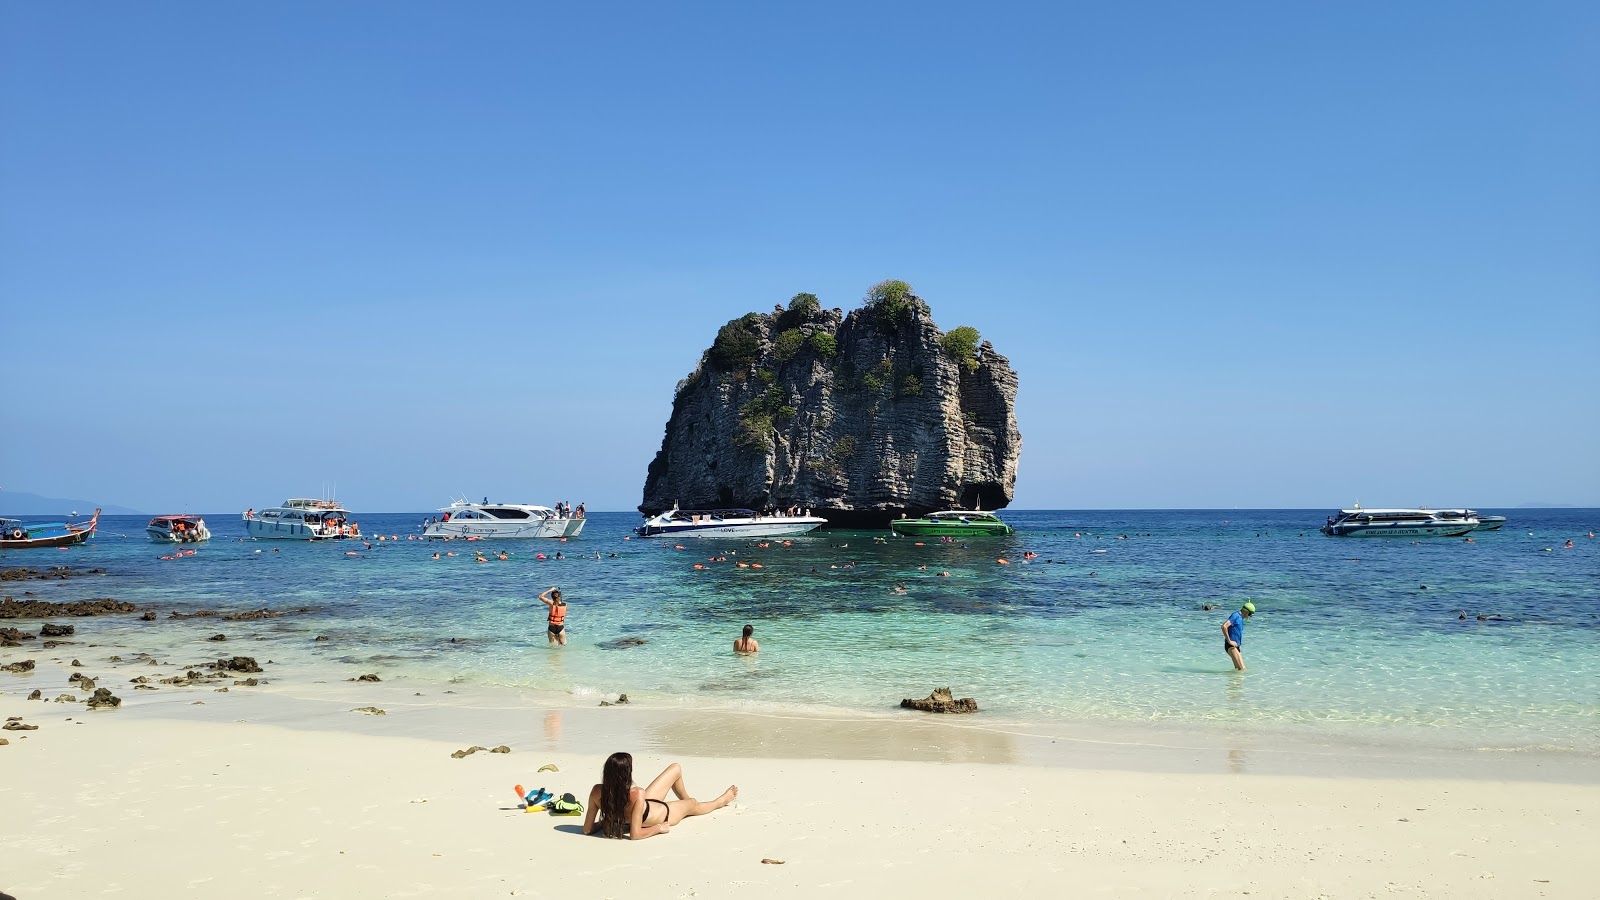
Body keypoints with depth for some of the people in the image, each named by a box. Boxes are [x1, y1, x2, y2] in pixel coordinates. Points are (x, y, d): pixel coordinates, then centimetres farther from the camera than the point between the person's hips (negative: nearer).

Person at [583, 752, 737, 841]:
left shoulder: (597, 792, -33)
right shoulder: (636, 794, -47)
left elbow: (587, 829, -23)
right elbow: (635, 835, -40)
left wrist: (606, 821, -5)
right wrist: (659, 828, -23)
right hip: (660, 814, -5)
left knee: (676, 768, 22)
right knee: (693, 804, 29)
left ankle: (685, 799, 55)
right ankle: (720, 801, 64)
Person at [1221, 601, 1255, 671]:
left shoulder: (1240, 618, 19)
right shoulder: (1236, 616, -10)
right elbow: (1224, 626, -24)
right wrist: (1229, 641, -21)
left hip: (1237, 646, 10)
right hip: (1231, 646, -10)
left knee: (1238, 669, 7)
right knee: (1242, 669, -18)